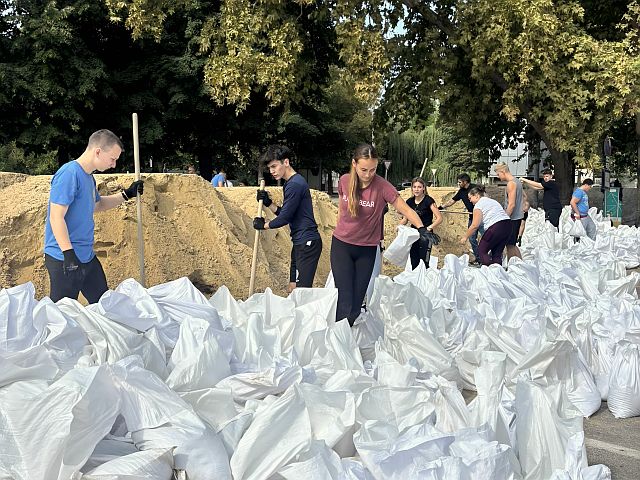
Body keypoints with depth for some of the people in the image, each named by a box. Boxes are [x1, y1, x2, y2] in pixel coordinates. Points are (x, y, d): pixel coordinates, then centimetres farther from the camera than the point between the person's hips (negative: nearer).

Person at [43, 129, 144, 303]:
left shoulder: (88, 177, 11)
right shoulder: (69, 173, -18)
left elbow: (97, 204, 30)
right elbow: (56, 217, -23)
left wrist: (127, 194, 19)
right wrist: (68, 254, -27)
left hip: (87, 256, 9)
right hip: (64, 260, -9)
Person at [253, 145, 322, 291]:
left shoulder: (295, 184, -16)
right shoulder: (290, 183, 16)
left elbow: (284, 218, -15)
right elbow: (285, 214, 19)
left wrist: (264, 225, 0)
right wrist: (268, 203, 5)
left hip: (307, 242, -10)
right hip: (300, 242, 10)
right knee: (293, 288, 12)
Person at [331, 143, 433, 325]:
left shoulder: (382, 186, -16)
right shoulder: (344, 181, -8)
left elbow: (405, 209, -18)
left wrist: (422, 229, -34)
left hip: (367, 249, 0)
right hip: (341, 245, 1)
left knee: (357, 301, 7)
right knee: (345, 301, -8)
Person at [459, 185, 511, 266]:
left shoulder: (479, 205, 0)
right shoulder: (491, 201, 26)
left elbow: (475, 225, -8)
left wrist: (465, 237, 3)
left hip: (496, 227, -8)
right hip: (508, 225, 8)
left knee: (482, 250, 3)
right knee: (497, 253, 13)